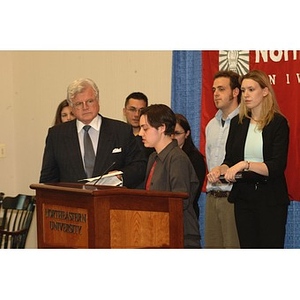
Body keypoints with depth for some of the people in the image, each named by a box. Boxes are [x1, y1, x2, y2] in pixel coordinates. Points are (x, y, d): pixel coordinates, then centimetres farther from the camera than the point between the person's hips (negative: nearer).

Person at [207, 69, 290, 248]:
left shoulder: (278, 122, -5)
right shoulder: (238, 123, 11)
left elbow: (278, 167, -13)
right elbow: (230, 159, 11)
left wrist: (245, 164, -23)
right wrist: (220, 169, -11)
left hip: (270, 198, -4)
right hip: (243, 196, 4)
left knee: (271, 246, -6)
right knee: (248, 246, 5)